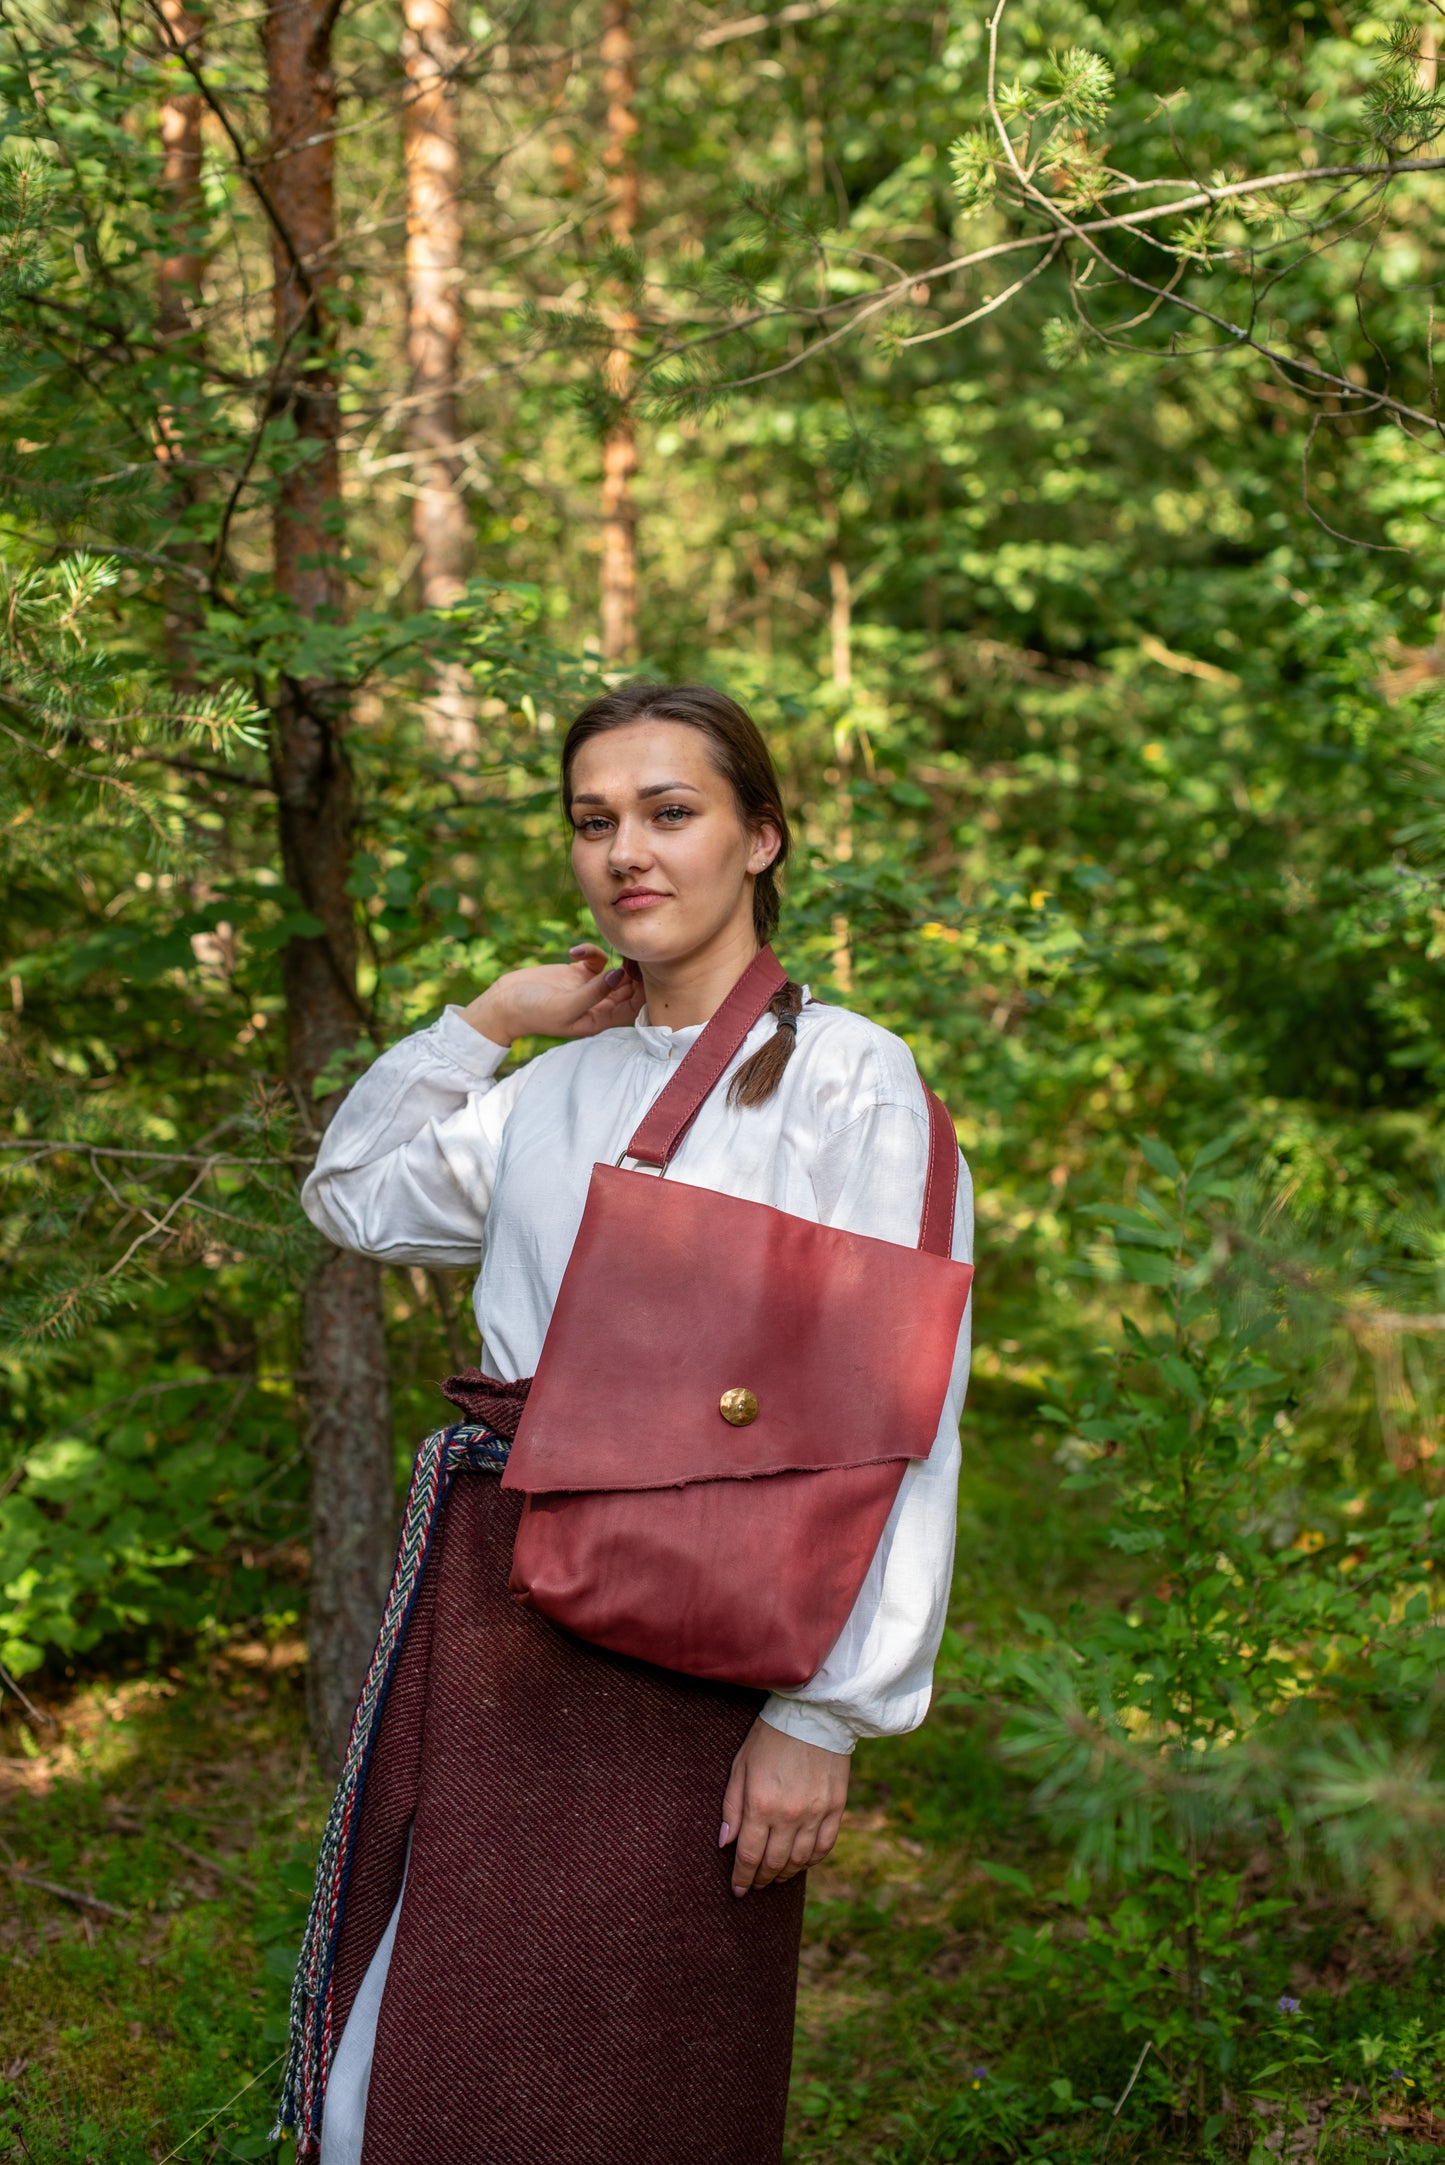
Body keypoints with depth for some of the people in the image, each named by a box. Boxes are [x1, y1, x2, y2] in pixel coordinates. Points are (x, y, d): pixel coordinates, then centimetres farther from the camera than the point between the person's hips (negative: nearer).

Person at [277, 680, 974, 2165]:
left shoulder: (846, 1076, -5)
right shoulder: (557, 1088, 14)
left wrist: (827, 1711, -14)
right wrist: (484, 1023, 18)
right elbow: (355, 1195, 31)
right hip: (486, 1595, 6)